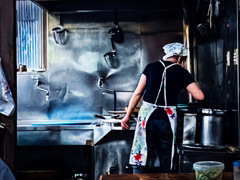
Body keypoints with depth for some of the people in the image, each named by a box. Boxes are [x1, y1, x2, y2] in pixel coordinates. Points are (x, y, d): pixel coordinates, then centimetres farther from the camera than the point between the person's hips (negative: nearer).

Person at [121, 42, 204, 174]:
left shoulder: (151, 67, 7)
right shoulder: (182, 73, 3)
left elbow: (138, 93, 5)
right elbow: (200, 96, -1)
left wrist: (127, 115, 10)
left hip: (147, 117, 1)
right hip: (167, 120, 0)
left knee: (140, 160, 5)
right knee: (165, 163, 12)